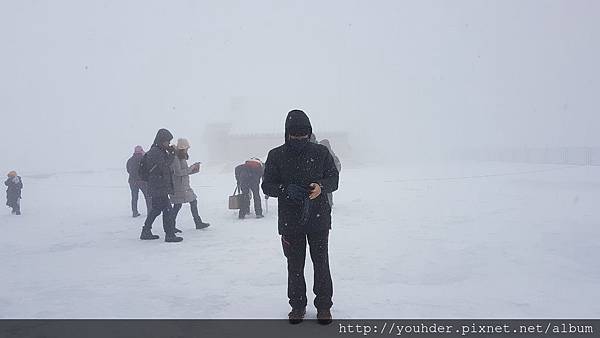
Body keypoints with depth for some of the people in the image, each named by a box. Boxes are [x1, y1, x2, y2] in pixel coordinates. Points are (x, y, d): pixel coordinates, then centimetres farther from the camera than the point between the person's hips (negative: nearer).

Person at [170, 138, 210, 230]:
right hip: (178, 186, -10)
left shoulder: (182, 157, 15)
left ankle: (198, 223, 17)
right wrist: (190, 168, -14)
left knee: (193, 202, 10)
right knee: (177, 205, -4)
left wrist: (194, 169, 6)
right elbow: (178, 172, -22)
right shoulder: (175, 158, -15)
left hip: (185, 185, 10)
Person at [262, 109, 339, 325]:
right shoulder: (276, 155, -3)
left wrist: (321, 187, -19)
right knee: (295, 265, 11)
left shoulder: (320, 152, -2)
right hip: (290, 220, 0)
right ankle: (297, 305, 27)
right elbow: (267, 185, -1)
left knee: (321, 263, 9)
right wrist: (286, 190, -21)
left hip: (318, 218, 0)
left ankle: (324, 305, 24)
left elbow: (334, 178, 4)